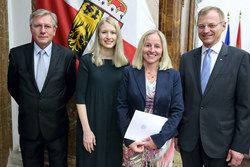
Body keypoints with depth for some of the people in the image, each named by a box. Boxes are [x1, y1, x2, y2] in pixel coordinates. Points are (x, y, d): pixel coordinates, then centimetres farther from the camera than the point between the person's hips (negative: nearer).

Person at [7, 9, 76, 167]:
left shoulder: (67, 55, -9)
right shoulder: (17, 54, -6)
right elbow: (12, 86, 7)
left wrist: (58, 105, 7)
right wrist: (28, 105, 11)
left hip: (57, 124, -1)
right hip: (28, 124, 1)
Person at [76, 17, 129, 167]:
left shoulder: (124, 63, 3)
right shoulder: (87, 61, -5)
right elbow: (80, 97, -7)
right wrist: (86, 130, -12)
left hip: (116, 126, 3)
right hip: (92, 123, -2)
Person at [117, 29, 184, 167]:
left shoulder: (173, 75, -1)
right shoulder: (129, 73, -1)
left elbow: (177, 111, -3)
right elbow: (122, 107, -3)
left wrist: (158, 138, -12)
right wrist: (129, 140, -10)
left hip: (162, 141, 1)